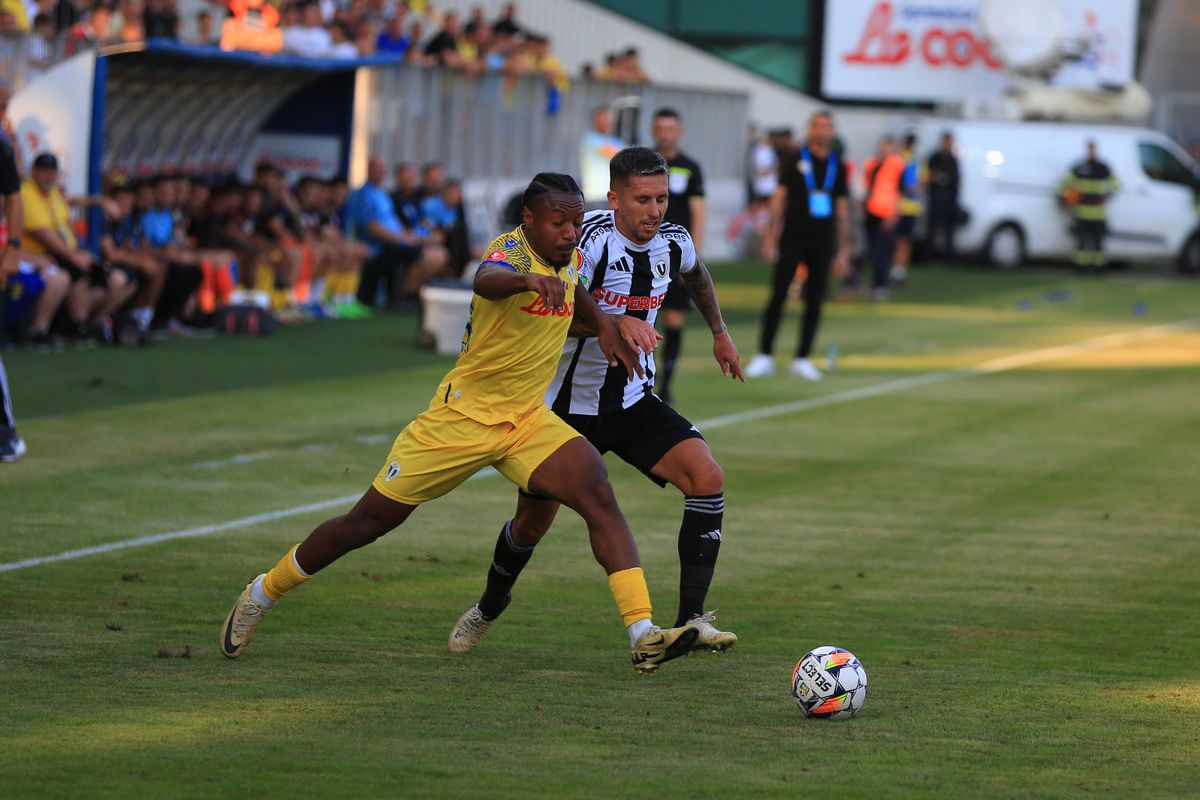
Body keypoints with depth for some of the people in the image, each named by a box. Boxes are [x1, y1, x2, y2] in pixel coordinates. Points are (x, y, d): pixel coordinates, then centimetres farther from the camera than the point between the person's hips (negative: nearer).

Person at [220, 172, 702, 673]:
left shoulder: (572, 260, 2)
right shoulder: (513, 248, -20)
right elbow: (485, 281, -46)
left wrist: (604, 326, 12)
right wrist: (529, 279, -67)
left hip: (528, 423, 5)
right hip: (462, 418, -5)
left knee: (597, 493, -19)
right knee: (369, 521, 5)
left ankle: (643, 635, -24)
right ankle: (263, 593, 26)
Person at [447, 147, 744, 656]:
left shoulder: (673, 242, -5)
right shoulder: (592, 237, -24)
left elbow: (695, 274, 22)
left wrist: (719, 332, 32)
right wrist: (617, 324, -56)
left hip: (633, 402, 4)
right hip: (568, 403, -4)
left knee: (707, 478, -19)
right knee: (533, 520, 8)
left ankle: (691, 619, -18)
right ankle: (488, 609, 39)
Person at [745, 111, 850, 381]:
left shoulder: (838, 166, 9)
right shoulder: (794, 160, 1)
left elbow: (842, 210, 13)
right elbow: (779, 198, 0)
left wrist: (843, 250, 10)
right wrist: (771, 237, -6)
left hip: (822, 244, 3)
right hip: (792, 239, -3)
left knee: (814, 300, 2)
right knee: (778, 295, -5)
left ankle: (802, 359, 9)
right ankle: (764, 355, 1)